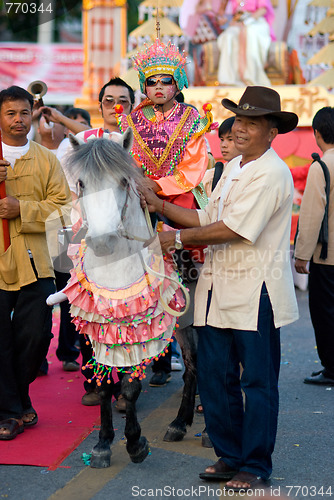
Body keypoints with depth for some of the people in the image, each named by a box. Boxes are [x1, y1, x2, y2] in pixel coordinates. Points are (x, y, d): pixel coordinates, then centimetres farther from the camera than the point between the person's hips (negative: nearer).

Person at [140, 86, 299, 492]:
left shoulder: (272, 174, -13)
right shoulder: (232, 169, 16)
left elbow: (234, 229, -18)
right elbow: (209, 219, 15)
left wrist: (180, 238, -9)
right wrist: (160, 206, 10)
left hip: (254, 291, -8)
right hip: (218, 289, 8)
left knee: (257, 381, 2)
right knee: (214, 376, 10)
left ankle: (255, 465, 13)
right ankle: (229, 456, 23)